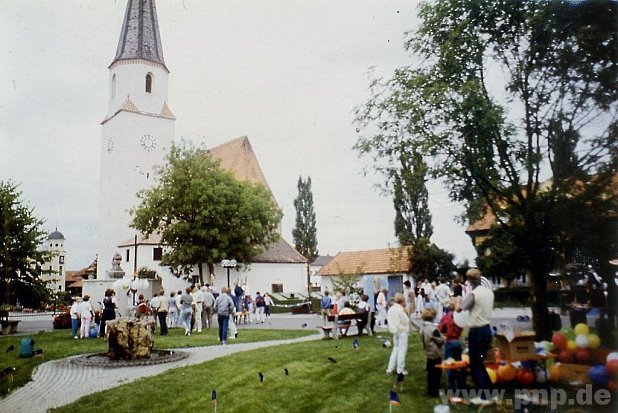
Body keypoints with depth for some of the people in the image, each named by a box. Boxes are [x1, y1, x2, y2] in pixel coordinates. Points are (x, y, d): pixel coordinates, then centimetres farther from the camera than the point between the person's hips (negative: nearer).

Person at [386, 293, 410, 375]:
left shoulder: (391, 309, 4)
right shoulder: (400, 310, -20)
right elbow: (405, 322, -17)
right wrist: (405, 312, -7)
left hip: (395, 332, 8)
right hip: (402, 331, -8)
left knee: (396, 348, 17)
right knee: (402, 349, 3)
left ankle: (390, 368, 17)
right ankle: (400, 369, 11)